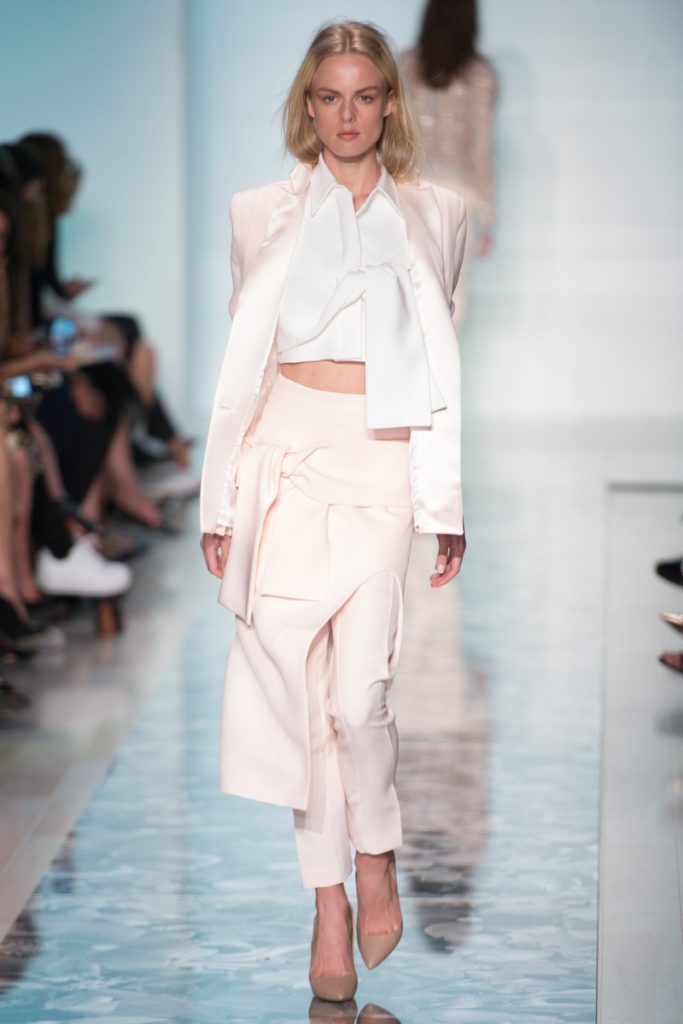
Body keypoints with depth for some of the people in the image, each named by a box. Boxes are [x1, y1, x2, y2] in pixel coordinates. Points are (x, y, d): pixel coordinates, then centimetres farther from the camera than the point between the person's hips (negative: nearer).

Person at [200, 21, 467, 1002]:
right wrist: (220, 502, 7)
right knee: (297, 687, 0)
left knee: (358, 693, -10)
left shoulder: (434, 215, 9)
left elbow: (441, 366, 12)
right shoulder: (264, 214, 9)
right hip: (289, 457, 1)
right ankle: (329, 899, 13)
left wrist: (448, 504, 9)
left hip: (385, 466, -1)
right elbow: (243, 361, 10)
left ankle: (376, 856, 17)